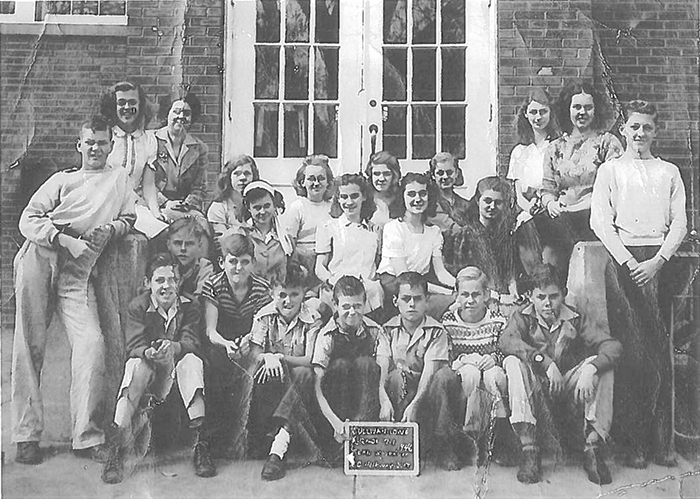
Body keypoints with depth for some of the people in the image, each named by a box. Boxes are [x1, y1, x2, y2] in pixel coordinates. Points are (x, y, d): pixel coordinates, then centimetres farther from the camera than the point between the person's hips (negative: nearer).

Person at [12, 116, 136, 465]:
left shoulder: (119, 178, 21)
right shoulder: (62, 179, 16)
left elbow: (129, 217, 20)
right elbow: (27, 219, 6)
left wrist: (110, 230, -2)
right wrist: (63, 239, -10)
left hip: (78, 273, 0)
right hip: (40, 257, 0)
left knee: (92, 341, -16)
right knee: (30, 342, -4)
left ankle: (87, 436, -8)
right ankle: (26, 433, 3)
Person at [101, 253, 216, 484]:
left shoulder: (190, 307, -3)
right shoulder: (137, 307, -4)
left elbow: (192, 343, -15)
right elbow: (135, 345, -15)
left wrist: (173, 347, -40)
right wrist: (150, 353, -40)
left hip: (178, 373, 0)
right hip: (150, 373, 0)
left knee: (192, 360, -30)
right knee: (136, 365, -31)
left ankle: (200, 441, -36)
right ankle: (117, 446, -38)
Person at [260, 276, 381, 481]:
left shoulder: (374, 331, -1)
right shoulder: (327, 335, -11)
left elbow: (380, 375, 0)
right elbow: (317, 386, -19)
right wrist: (335, 422, -31)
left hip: (361, 399, 2)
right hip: (330, 403, -2)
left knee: (366, 363, -23)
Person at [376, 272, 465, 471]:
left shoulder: (436, 331, -6)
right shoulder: (388, 330, 2)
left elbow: (429, 373, -18)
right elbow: (382, 371, -11)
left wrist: (414, 405, -33)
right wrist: (384, 400, -31)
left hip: (426, 392, -1)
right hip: (402, 389, 1)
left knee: (446, 375, -32)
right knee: (396, 376, -32)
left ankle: (445, 447, -20)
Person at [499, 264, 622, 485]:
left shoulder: (574, 320, -2)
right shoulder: (523, 318, -3)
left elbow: (613, 345, -14)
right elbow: (505, 340, -26)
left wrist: (590, 369, -34)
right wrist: (546, 361, -36)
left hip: (568, 390, 1)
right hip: (534, 391, -1)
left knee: (600, 363, -21)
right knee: (513, 363, -28)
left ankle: (592, 447, -26)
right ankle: (529, 451, -34)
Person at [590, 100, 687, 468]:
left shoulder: (669, 172, 16)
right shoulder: (610, 170, 10)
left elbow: (679, 223, 8)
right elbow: (600, 222, 0)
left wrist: (658, 261, -7)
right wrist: (628, 261, -10)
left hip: (659, 261, 2)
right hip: (624, 259, -2)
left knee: (661, 348, -1)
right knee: (630, 348, -6)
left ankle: (662, 440, 3)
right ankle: (635, 441, -1)